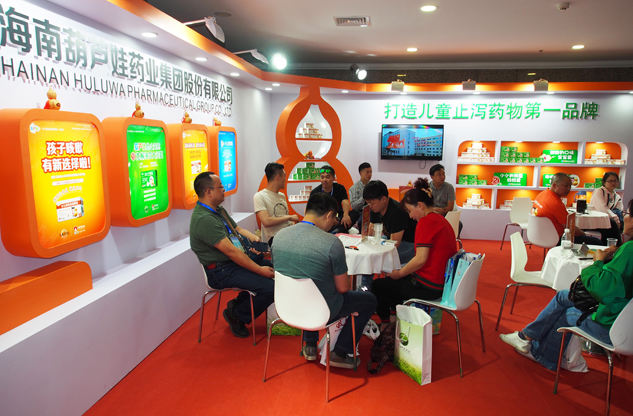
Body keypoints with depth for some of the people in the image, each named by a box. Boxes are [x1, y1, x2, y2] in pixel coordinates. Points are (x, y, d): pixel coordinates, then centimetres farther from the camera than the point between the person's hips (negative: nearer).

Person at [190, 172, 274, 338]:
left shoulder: (218, 210, 10)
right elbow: (231, 251, -25)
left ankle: (239, 302, 17)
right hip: (221, 272, -10)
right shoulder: (204, 219, -23)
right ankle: (236, 315, 7)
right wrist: (260, 270, -21)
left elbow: (238, 229, 15)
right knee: (270, 288, -20)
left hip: (236, 261, 10)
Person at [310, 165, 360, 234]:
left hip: (338, 219, 2)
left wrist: (345, 215, -36)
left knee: (355, 213, -24)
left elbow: (346, 203, -12)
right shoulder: (315, 192, 0)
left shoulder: (340, 188, 5)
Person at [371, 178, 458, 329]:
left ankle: (385, 325, 25)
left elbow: (420, 259, -24)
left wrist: (399, 273, -8)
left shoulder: (425, 221, -18)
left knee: (378, 285, 6)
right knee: (390, 279, 26)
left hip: (428, 287, -10)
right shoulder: (440, 219, 11)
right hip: (442, 281, 10)